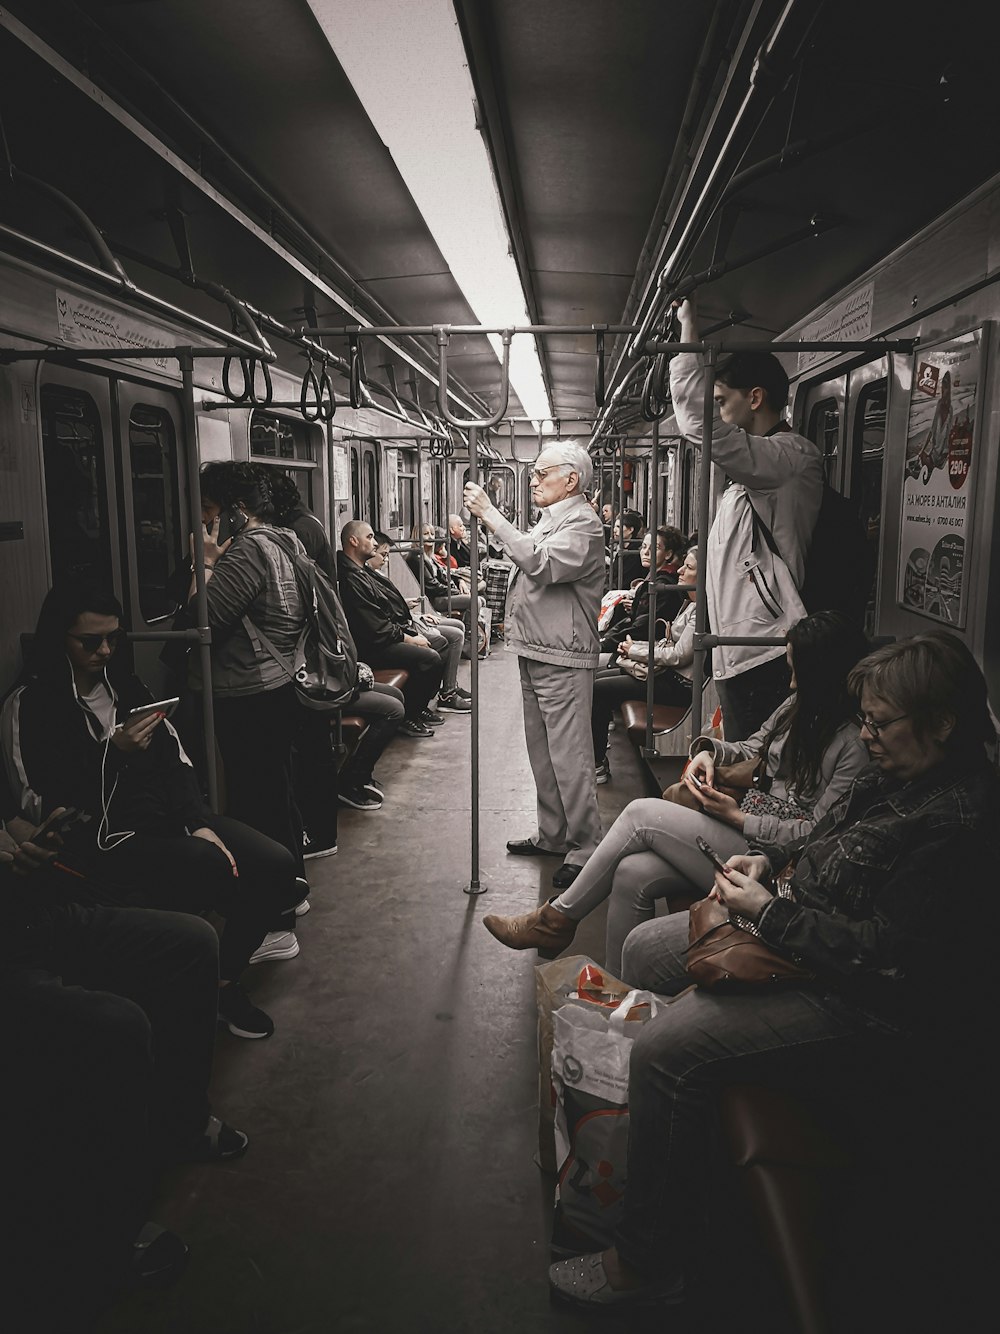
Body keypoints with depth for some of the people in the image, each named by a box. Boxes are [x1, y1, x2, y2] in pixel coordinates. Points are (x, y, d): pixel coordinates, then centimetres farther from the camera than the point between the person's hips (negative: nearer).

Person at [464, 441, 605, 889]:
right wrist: (511, 625, 18)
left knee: (569, 756, -8)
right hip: (534, 653, 10)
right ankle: (553, 836, 29)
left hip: (563, 660, -10)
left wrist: (490, 515, -26)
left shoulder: (582, 523, -13)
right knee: (542, 752, 17)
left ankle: (586, 848, 2)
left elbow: (540, 564, -29)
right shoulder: (550, 519, 18)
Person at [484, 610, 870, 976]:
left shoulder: (854, 743, -17)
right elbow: (752, 748, 22)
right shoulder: (799, 706, 9)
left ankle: (557, 919, 0)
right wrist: (707, 749, 1)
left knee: (642, 813, -16)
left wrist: (736, 816, -15)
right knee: (632, 874, -14)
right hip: (743, 828, 8)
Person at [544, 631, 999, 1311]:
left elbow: (881, 952, -27)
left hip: (859, 1000, -10)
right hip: (800, 930, 10)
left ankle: (649, 1262, -1)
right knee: (644, 948, 14)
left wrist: (769, 911, -20)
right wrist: (770, 861, 1)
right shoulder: (896, 771, 2)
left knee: (664, 1052, -21)